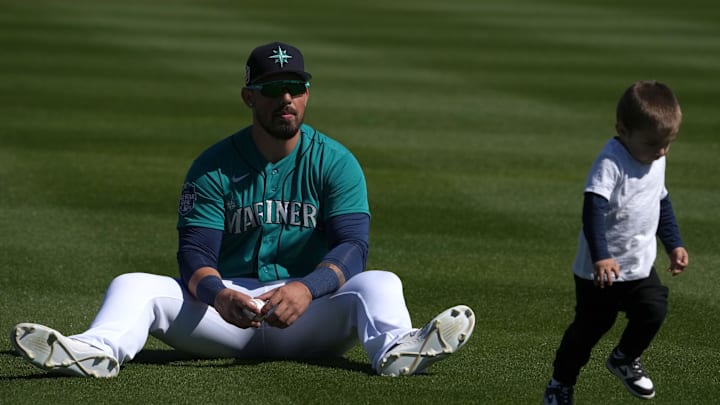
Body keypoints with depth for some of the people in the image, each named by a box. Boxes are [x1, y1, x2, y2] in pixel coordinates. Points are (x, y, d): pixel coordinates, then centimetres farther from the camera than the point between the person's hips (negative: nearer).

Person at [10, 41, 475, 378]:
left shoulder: (336, 163, 1)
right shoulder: (214, 167, 3)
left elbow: (353, 247, -13)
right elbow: (194, 255, -7)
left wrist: (306, 289, -35)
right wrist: (217, 295, -32)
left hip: (310, 317, -1)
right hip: (226, 306, 1)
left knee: (379, 283, -28)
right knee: (133, 285, -20)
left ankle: (394, 350, -60)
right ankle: (97, 351, -52)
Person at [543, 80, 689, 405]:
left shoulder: (657, 161, 4)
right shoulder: (610, 163, -23)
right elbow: (593, 209, -31)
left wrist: (674, 245, 19)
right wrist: (600, 256, -39)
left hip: (640, 265, 6)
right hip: (602, 269, -6)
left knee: (654, 310, -9)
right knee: (591, 326, 1)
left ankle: (625, 359, 20)